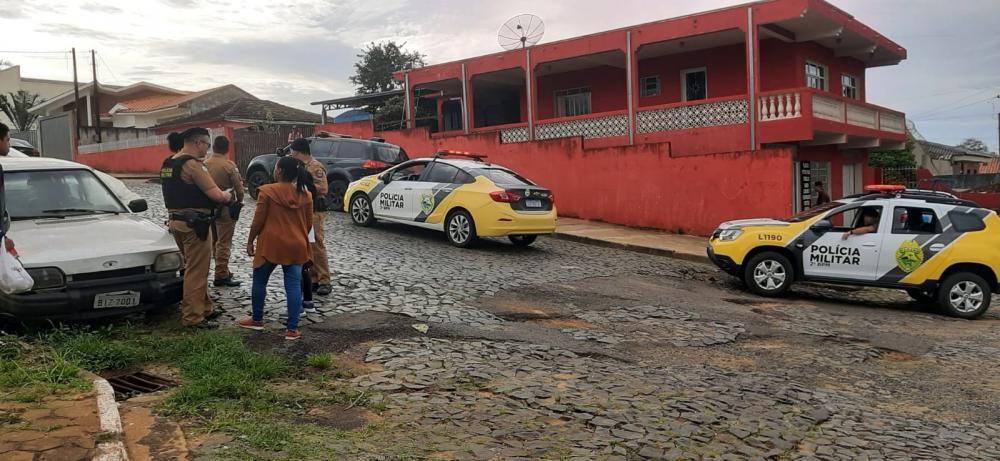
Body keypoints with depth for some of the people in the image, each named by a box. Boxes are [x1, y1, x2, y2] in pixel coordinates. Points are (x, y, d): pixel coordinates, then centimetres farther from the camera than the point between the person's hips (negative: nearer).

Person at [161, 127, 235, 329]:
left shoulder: (168, 164, 13)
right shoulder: (192, 164, -17)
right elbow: (215, 194, -22)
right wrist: (228, 195, 1)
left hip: (176, 220, 10)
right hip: (194, 224, -10)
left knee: (196, 268, 20)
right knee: (197, 271, -2)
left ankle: (204, 308, 29)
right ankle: (192, 317, 2)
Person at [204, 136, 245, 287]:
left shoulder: (204, 164, 0)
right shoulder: (229, 165, -15)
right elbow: (238, 186, -10)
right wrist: (239, 201, 8)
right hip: (225, 208, -6)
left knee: (214, 241, 16)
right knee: (224, 243, -1)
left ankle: (223, 271, 26)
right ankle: (221, 275, 0)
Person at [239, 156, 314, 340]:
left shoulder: (267, 191, -9)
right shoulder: (305, 194, 2)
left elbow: (258, 221, -7)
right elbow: (309, 223, 8)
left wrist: (250, 241, 5)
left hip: (270, 244, -3)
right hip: (296, 247, 3)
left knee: (259, 281, 17)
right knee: (293, 285, 2)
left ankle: (257, 320, 30)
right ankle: (292, 328, 1)